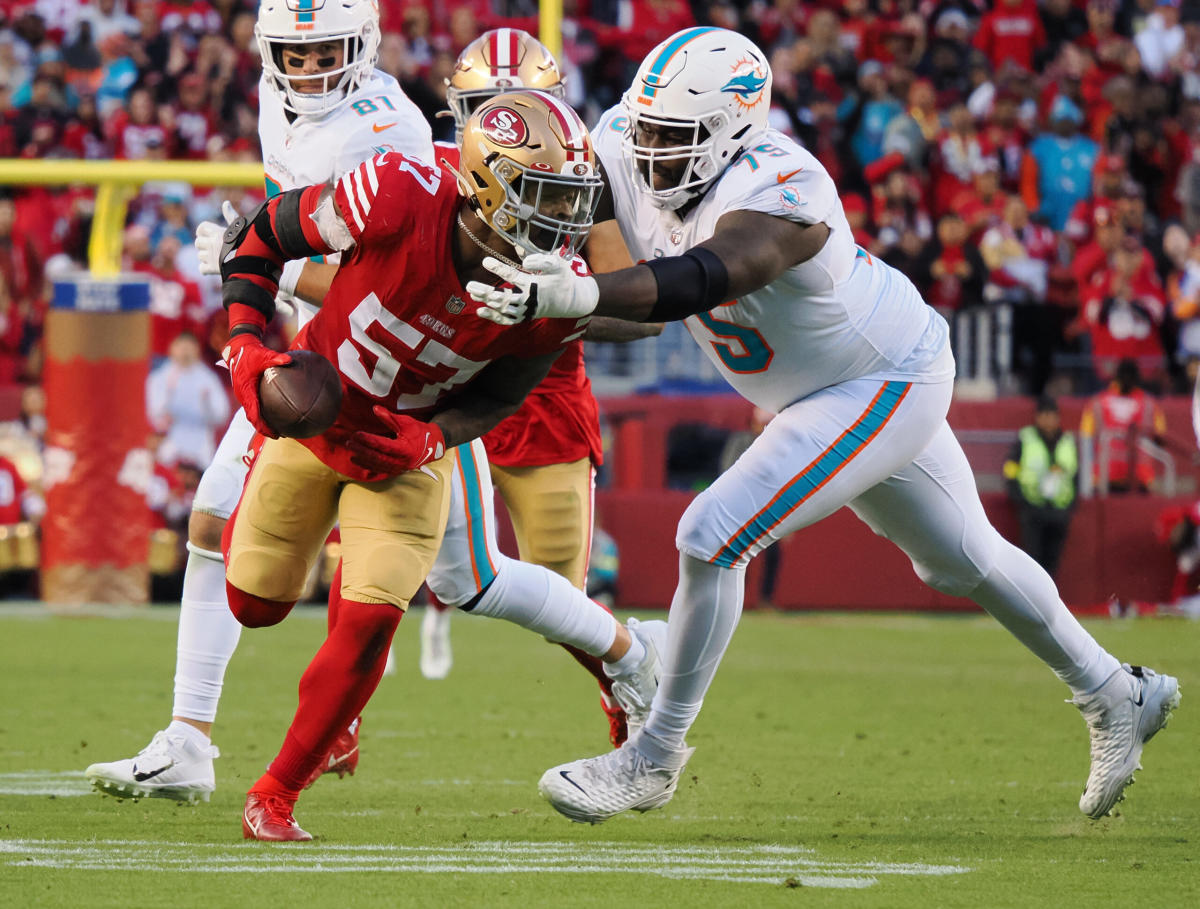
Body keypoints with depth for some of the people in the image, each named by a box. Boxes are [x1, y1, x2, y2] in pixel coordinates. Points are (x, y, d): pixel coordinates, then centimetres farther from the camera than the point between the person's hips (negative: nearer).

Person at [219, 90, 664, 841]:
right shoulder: (400, 201, -34)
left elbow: (495, 397, -8)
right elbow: (257, 239, -17)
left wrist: (429, 439, -27)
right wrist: (248, 347, -26)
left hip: (411, 441, 0)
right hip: (314, 411, 0)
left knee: (368, 621, -13)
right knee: (256, 604, 10)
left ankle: (276, 798, 4)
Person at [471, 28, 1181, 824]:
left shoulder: (780, 196, -37)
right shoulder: (625, 155, -14)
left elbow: (699, 281, -53)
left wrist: (579, 294, -66)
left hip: (890, 385, -9)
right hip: (821, 395, 9)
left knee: (713, 537, -18)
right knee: (960, 562, 24)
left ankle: (655, 758, -3)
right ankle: (1119, 698, 42)